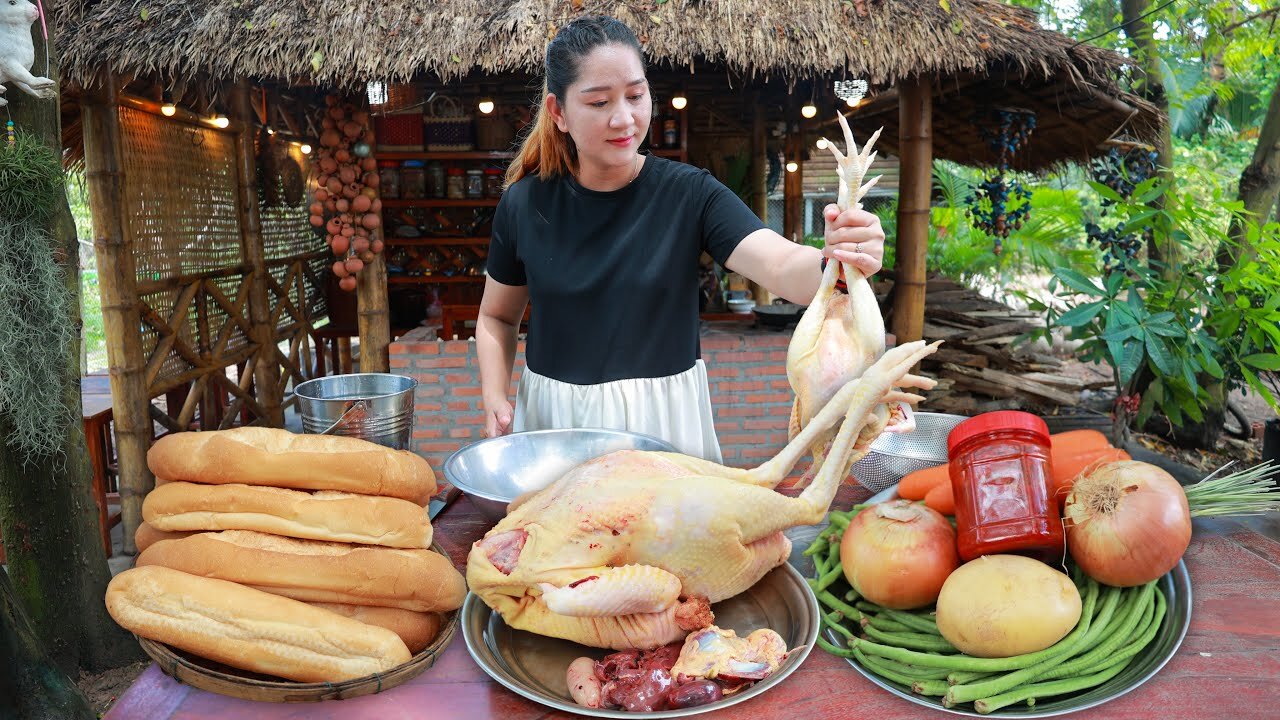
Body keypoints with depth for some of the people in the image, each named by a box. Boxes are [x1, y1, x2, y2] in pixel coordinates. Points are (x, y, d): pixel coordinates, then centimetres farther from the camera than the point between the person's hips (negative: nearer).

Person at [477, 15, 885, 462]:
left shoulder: (691, 194, -10)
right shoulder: (525, 204, -6)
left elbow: (784, 269, -24)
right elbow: (497, 316, 7)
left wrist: (837, 261, -46)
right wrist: (495, 398, -8)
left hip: (663, 420, -1)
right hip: (552, 421, 1)